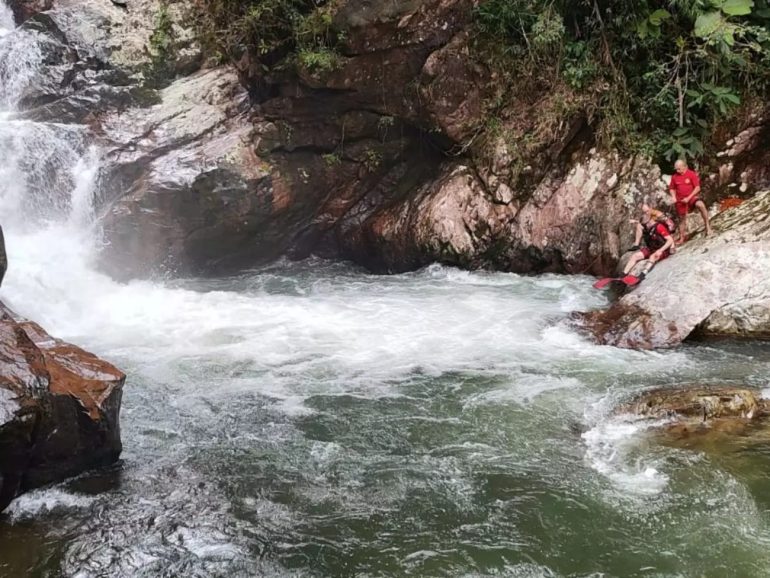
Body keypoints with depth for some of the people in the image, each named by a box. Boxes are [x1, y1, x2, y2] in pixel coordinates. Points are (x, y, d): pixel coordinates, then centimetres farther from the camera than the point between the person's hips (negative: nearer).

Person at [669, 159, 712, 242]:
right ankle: (682, 237, 28)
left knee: (701, 205, -34)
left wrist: (688, 198, -18)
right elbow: (672, 188, 13)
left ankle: (707, 225, -23)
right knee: (682, 219, 13)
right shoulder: (674, 177, -2)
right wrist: (673, 197, -6)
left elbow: (697, 188, -12)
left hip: (691, 197, -3)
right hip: (680, 200, 3)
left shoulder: (692, 174, -11)